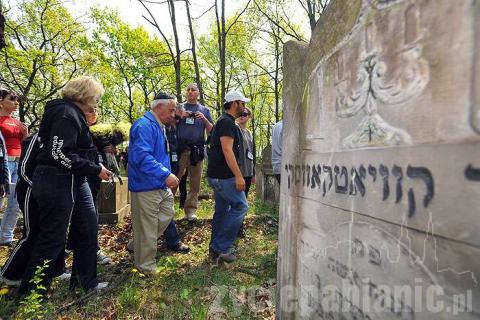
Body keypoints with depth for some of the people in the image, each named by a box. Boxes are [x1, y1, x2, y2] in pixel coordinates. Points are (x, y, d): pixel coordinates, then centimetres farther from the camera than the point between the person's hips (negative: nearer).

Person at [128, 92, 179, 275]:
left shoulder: (159, 127, 15)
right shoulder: (144, 126, -18)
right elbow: (142, 157, -31)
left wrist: (167, 175, 25)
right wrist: (166, 174, -35)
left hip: (161, 186, 10)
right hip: (146, 187, -10)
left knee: (167, 215, 20)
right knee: (147, 227, 3)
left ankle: (141, 245, 36)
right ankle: (145, 264, 21)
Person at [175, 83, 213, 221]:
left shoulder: (204, 110, 16)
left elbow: (211, 131, 11)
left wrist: (204, 119, -6)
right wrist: (180, 117, -7)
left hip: (197, 149, 1)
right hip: (180, 148, -1)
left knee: (195, 182, 3)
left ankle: (191, 209, 10)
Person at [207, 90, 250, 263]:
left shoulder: (223, 121, 20)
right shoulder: (227, 122, -13)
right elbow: (227, 150, -22)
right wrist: (238, 176, -24)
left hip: (218, 175, 11)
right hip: (224, 175, -11)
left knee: (222, 210, 14)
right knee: (240, 206, -5)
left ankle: (216, 247, 23)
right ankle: (221, 247, 0)